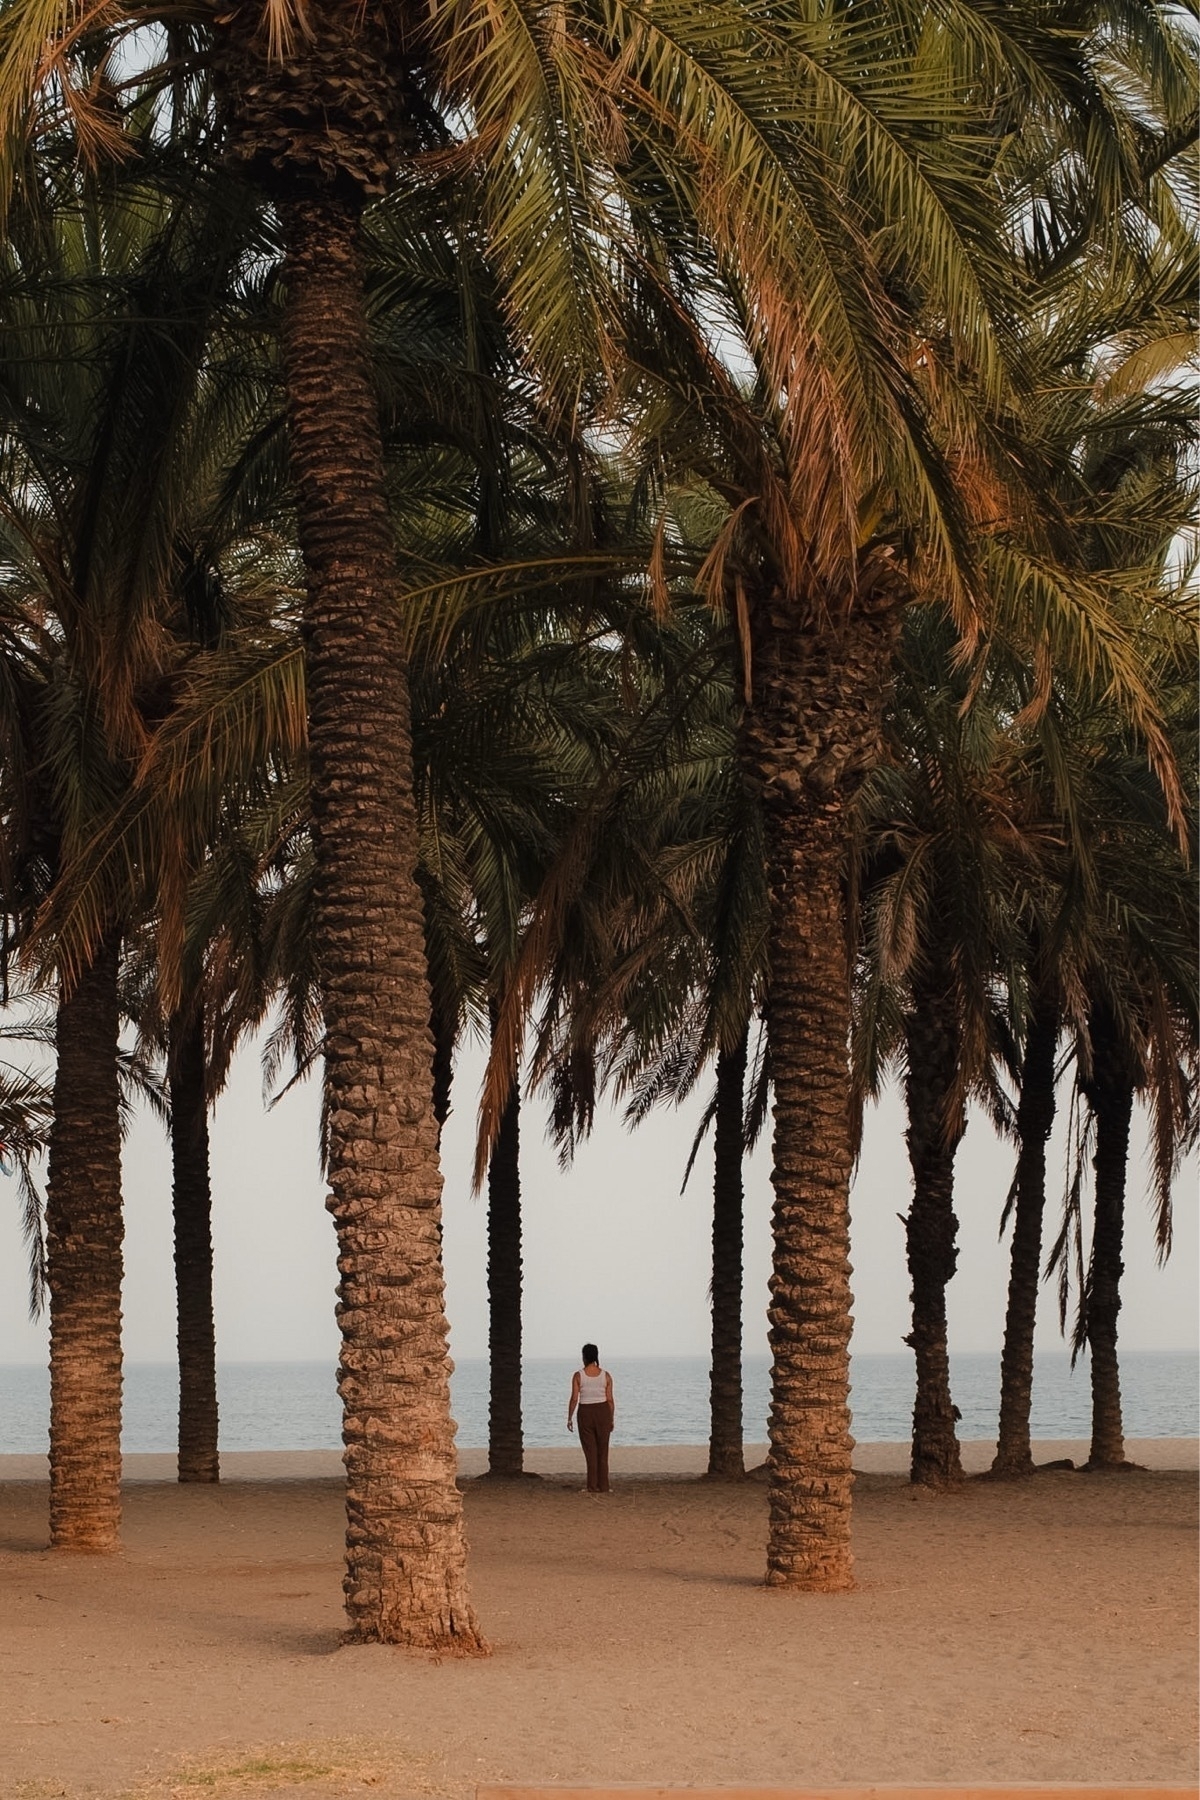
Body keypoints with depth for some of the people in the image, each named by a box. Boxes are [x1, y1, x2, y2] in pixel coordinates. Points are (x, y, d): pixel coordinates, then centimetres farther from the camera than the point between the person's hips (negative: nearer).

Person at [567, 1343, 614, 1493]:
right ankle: (603, 1486, 9)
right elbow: (610, 1400, -1)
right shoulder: (606, 1375, -2)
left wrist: (569, 1418, 2)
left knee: (590, 1452, 5)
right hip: (603, 1412, 1)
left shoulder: (578, 1375, -7)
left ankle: (593, 1487, 3)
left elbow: (574, 1399, -8)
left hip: (585, 1413, -1)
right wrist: (611, 1420, 8)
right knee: (603, 1451, 10)